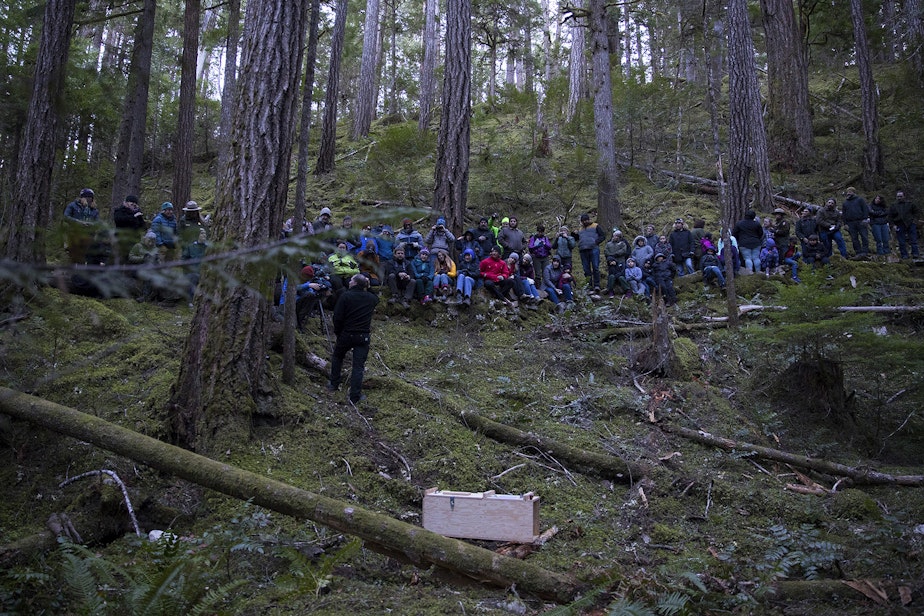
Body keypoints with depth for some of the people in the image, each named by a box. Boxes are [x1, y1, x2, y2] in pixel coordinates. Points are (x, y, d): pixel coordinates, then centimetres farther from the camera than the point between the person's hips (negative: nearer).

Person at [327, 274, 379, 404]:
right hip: (364, 337, 1)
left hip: (346, 334, -1)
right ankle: (355, 396, 1)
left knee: (337, 357, 24)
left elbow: (337, 317, -10)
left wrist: (337, 332, 4)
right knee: (358, 366, 3)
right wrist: (367, 287, 23)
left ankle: (334, 384, 32)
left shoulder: (346, 296, -9)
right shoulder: (372, 298, 2)